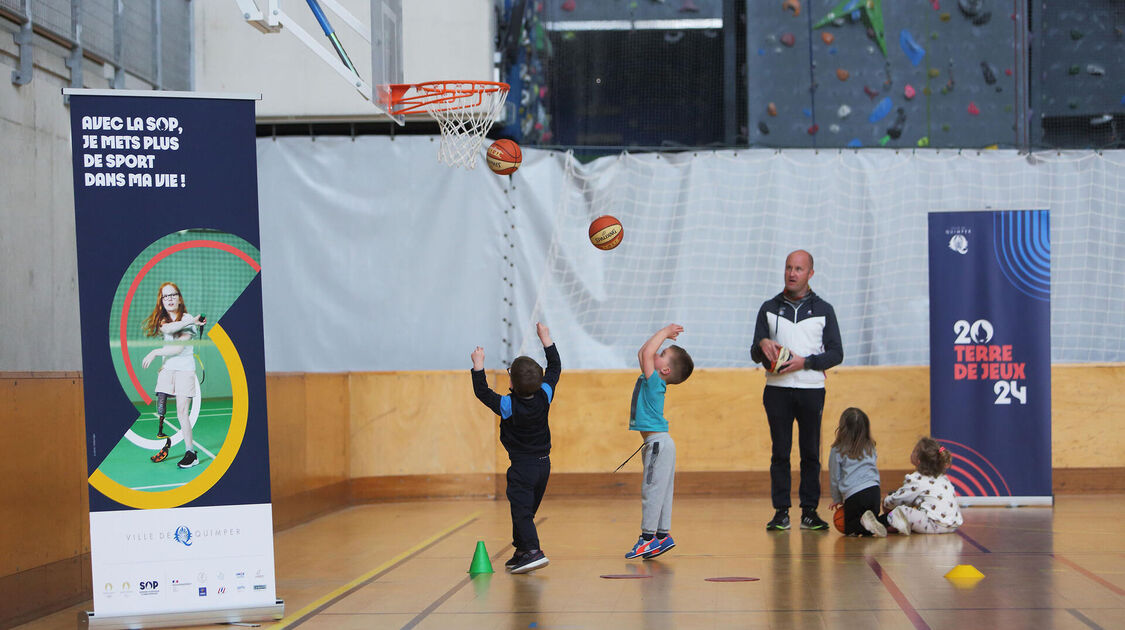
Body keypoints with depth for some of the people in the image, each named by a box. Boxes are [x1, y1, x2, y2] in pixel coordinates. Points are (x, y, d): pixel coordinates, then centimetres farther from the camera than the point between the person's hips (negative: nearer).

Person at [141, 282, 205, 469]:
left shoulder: (187, 319, -4)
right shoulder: (161, 320, 12)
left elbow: (178, 347, -11)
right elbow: (166, 329, -14)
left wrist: (155, 352, -7)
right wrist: (189, 322, -21)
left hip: (185, 369, -5)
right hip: (166, 369, 5)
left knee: (182, 413, -10)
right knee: (160, 410, -2)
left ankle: (191, 453, -8)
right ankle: (164, 442, 13)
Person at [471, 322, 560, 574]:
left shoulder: (508, 405, -18)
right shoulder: (545, 396, -6)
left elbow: (482, 392, -7)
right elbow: (555, 368, 9)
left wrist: (478, 365, -1)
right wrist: (546, 339, 13)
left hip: (522, 466, -6)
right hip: (543, 463, 6)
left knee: (521, 510, -7)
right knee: (528, 510, 16)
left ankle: (533, 551, -21)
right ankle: (521, 552, 23)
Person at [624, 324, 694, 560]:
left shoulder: (655, 381, -14)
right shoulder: (651, 380, 12)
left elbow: (647, 353, -24)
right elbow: (642, 353, 25)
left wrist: (664, 333, -13)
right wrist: (664, 335, 18)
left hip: (658, 442, -10)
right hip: (656, 442, 10)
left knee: (652, 489, -8)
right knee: (660, 491, 11)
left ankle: (648, 537, -6)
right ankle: (663, 535, 15)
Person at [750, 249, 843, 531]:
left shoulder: (823, 310, 8)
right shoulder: (769, 308, 11)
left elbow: (836, 353, 3)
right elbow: (755, 354, 10)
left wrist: (805, 362, -12)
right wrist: (762, 344, -13)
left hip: (811, 390, 0)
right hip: (777, 389, 1)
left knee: (810, 452, 0)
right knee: (780, 452, -1)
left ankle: (809, 511, 5)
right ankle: (781, 511, 2)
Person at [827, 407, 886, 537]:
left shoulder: (837, 451, 2)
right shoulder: (870, 447, 15)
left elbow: (834, 478, 7)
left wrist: (837, 499, 22)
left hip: (853, 494, -4)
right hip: (874, 491, 4)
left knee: (849, 530, 12)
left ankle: (863, 522, -22)